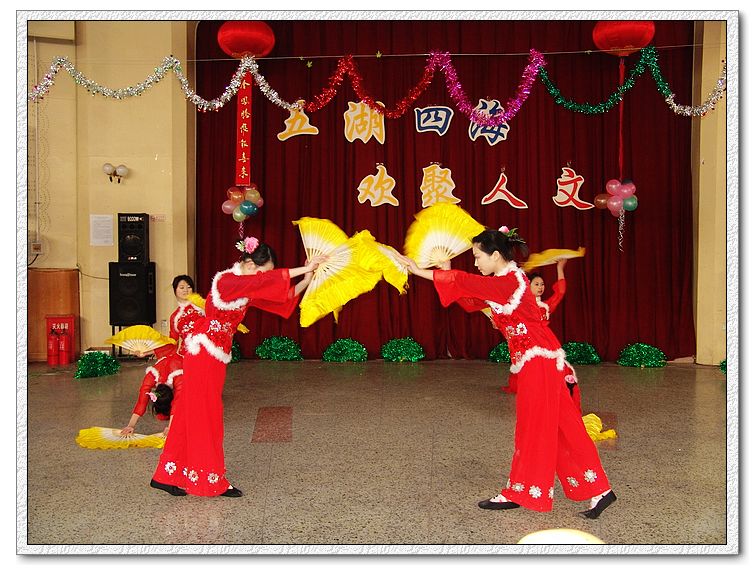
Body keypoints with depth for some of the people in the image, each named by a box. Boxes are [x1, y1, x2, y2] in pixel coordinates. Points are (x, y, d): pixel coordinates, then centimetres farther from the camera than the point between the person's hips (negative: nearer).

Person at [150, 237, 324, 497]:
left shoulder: (245, 288, 10)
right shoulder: (226, 281, -17)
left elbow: (280, 298, 10)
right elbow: (266, 281, -28)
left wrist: (304, 283, -3)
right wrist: (304, 269, -26)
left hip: (213, 356, 9)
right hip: (204, 354, -9)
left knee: (192, 416, 13)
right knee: (205, 417, 0)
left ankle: (167, 475, 21)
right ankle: (212, 481, 9)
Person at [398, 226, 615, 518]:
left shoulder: (508, 281, -18)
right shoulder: (508, 280, 12)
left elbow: (464, 282, -20)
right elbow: (472, 300, 16)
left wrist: (419, 271, -15)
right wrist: (447, 271, 8)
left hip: (537, 360, -10)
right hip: (539, 358, 10)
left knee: (532, 428, 3)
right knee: (562, 427, 12)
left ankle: (519, 492, 16)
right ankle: (599, 490, 18)